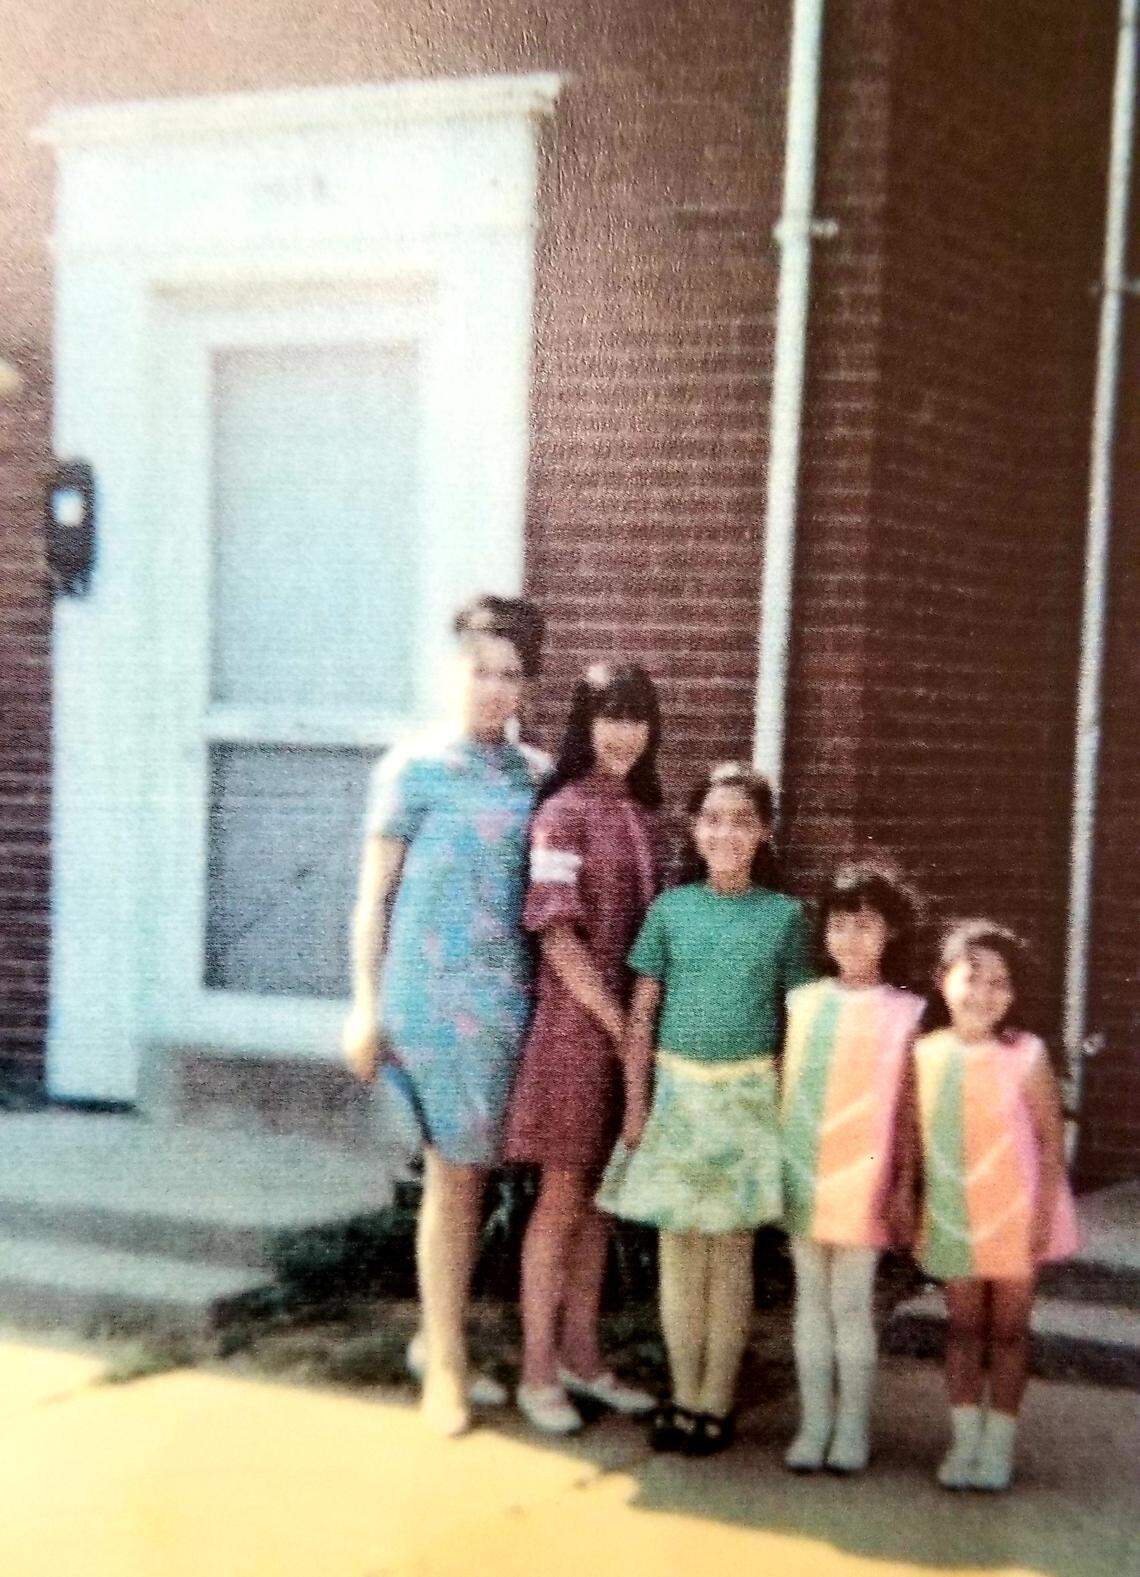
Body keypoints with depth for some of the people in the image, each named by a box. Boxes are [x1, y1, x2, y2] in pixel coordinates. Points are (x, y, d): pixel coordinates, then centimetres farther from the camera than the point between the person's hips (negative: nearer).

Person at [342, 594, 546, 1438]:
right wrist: (365, 1008, -5)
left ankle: (437, 1334, 30)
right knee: (455, 1175, 0)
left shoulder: (533, 775, 10)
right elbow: (373, 895, -1)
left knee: (472, 1174, 13)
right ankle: (448, 1360, 14)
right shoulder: (415, 767, -3)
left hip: (509, 998, 5)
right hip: (435, 993, -5)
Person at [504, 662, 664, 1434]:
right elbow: (557, 935, -14)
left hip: (634, 1026, 7)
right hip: (578, 1022, -6)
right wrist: (618, 1024, -13)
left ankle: (581, 1356, 26)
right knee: (561, 1197, 2)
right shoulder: (565, 812, -10)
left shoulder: (645, 813, 11)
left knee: (599, 1196, 14)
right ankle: (538, 1372, 14)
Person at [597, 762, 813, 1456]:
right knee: (680, 1244, 6)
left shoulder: (785, 916, 2)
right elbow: (642, 1016, 4)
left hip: (747, 1094, -1)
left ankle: (717, 1402, 16)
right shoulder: (671, 909, 4)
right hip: (676, 1089, 1)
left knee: (731, 1247, 5)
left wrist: (791, 1109, 1)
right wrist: (636, 1104, -1)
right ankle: (684, 1396, 19)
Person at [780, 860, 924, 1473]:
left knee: (851, 1301, 3)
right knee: (810, 1298, 10)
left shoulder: (901, 1012, 0)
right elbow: (783, 1085, 9)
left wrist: (902, 1186, -2)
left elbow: (907, 1105, 0)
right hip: (801, 1171, 3)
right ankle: (814, 1422, 20)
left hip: (862, 1176, -3)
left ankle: (852, 1428, 16)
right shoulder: (804, 1002, 6)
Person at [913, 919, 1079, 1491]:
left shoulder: (1025, 1057, -15)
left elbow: (1052, 1142, -11)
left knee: (1008, 1326, 9)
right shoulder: (925, 1054, -5)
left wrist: (1042, 1214, -14)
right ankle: (965, 1439, 24)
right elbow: (917, 1137, 3)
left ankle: (999, 1443, 22)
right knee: (962, 1325, 12)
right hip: (952, 1216, 3)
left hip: (1016, 1215, -3)